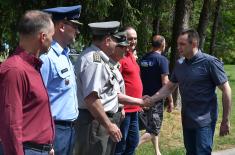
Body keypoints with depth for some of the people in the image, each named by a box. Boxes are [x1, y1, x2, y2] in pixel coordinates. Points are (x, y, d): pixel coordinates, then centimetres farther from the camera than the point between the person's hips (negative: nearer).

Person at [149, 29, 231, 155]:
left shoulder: (210, 62, -14)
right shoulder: (179, 65, 5)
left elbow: (226, 90, -12)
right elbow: (169, 87, 15)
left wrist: (225, 121, -12)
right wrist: (150, 100, -1)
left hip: (204, 120, -7)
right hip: (186, 119, 7)